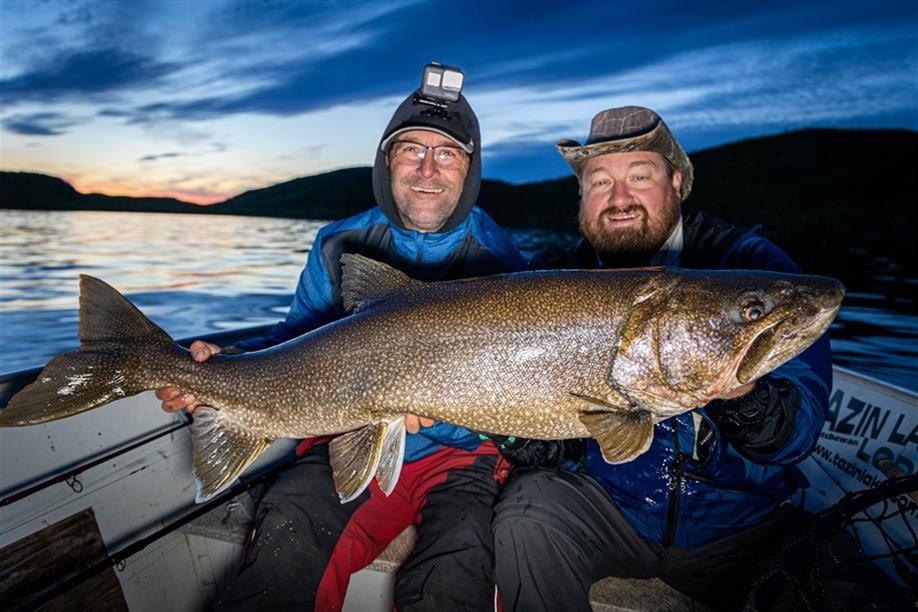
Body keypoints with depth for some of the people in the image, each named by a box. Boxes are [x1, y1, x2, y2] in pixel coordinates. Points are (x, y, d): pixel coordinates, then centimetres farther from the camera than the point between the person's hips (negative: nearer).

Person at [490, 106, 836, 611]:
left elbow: (799, 431, -13)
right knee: (526, 519, -24)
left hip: (738, 524, 1)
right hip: (602, 501, 0)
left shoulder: (750, 264, -8)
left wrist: (743, 397, -33)